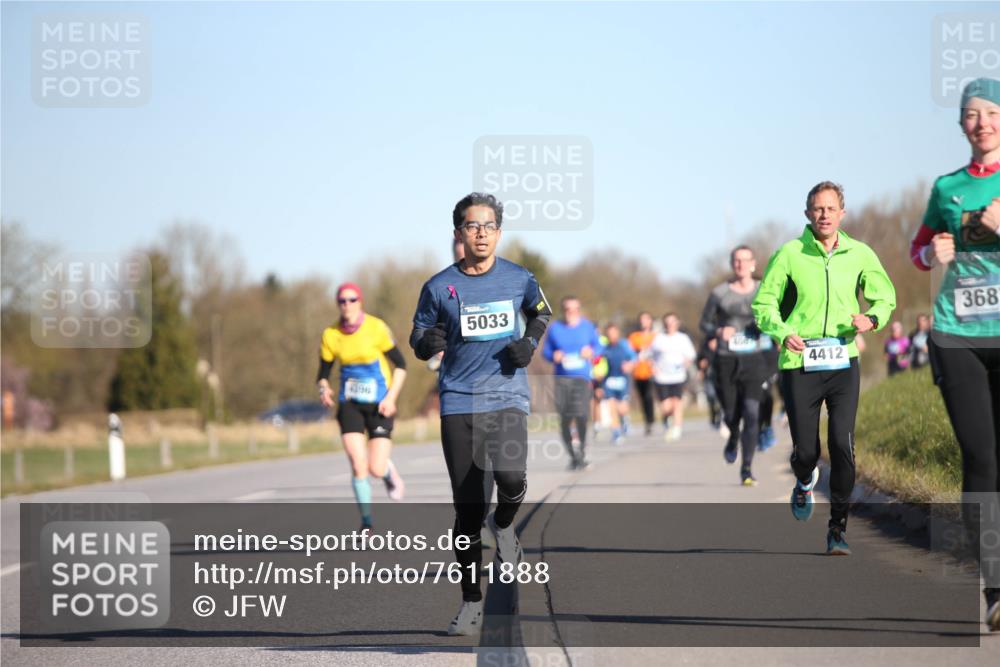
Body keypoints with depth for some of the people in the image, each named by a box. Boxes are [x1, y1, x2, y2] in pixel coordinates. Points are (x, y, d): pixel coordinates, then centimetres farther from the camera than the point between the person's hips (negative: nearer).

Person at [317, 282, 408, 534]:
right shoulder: (331, 335, -3)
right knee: (358, 465, -11)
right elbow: (323, 373, 6)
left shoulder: (376, 328, -11)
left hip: (379, 405, -2)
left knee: (376, 469, -9)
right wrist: (324, 388, -17)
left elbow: (400, 364, -4)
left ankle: (390, 473, 30)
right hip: (349, 404, 2)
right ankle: (366, 522, 5)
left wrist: (391, 397, -14)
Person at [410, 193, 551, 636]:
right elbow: (418, 341, 10)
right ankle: (471, 603, 13)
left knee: (510, 477, -27)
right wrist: (428, 343, -13)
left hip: (507, 396, 0)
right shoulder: (439, 287, 1)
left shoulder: (519, 280, 4)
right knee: (467, 509, 1)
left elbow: (540, 313, 24)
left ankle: (504, 524, 10)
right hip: (458, 401, 0)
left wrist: (530, 342, 4)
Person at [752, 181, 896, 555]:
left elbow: (886, 297, 16)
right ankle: (804, 483, 39)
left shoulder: (860, 255, 4)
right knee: (806, 451, 0)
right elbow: (763, 303, 3)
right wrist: (783, 333, -16)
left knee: (842, 445, -12)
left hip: (843, 363, 1)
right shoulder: (789, 254, -3)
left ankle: (838, 528, 0)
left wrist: (872, 319, -7)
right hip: (799, 365, -1)